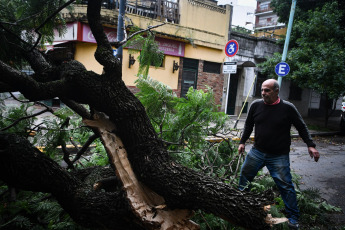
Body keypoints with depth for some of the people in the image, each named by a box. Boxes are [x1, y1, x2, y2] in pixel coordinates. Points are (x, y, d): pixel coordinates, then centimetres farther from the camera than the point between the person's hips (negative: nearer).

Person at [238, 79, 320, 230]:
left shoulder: (288, 108, -10)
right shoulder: (256, 105, -2)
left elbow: (301, 127, 2)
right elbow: (248, 125, 12)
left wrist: (310, 145, -5)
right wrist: (242, 142, 11)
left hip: (279, 156, -3)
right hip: (257, 152, 4)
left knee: (286, 186, 0)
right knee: (244, 176, 14)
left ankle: (293, 218, 20)